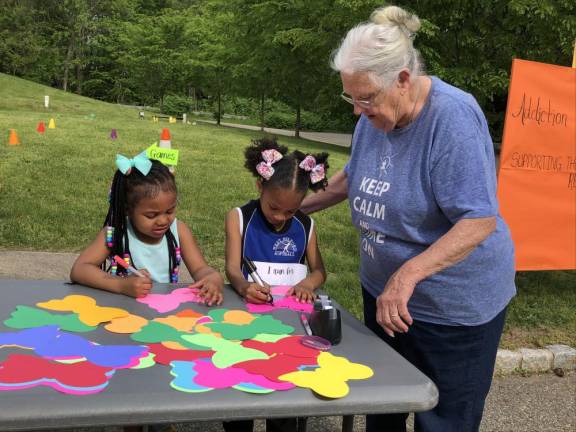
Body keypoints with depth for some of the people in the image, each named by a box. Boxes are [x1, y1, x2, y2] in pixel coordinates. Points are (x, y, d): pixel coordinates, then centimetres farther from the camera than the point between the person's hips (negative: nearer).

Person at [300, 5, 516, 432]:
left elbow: (480, 220, -29)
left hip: (452, 306, -7)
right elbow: (354, 175, 18)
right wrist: (299, 206, 17)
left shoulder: (454, 117, -25)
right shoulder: (376, 114, -1)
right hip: (384, 289, 7)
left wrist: (407, 275, -36)